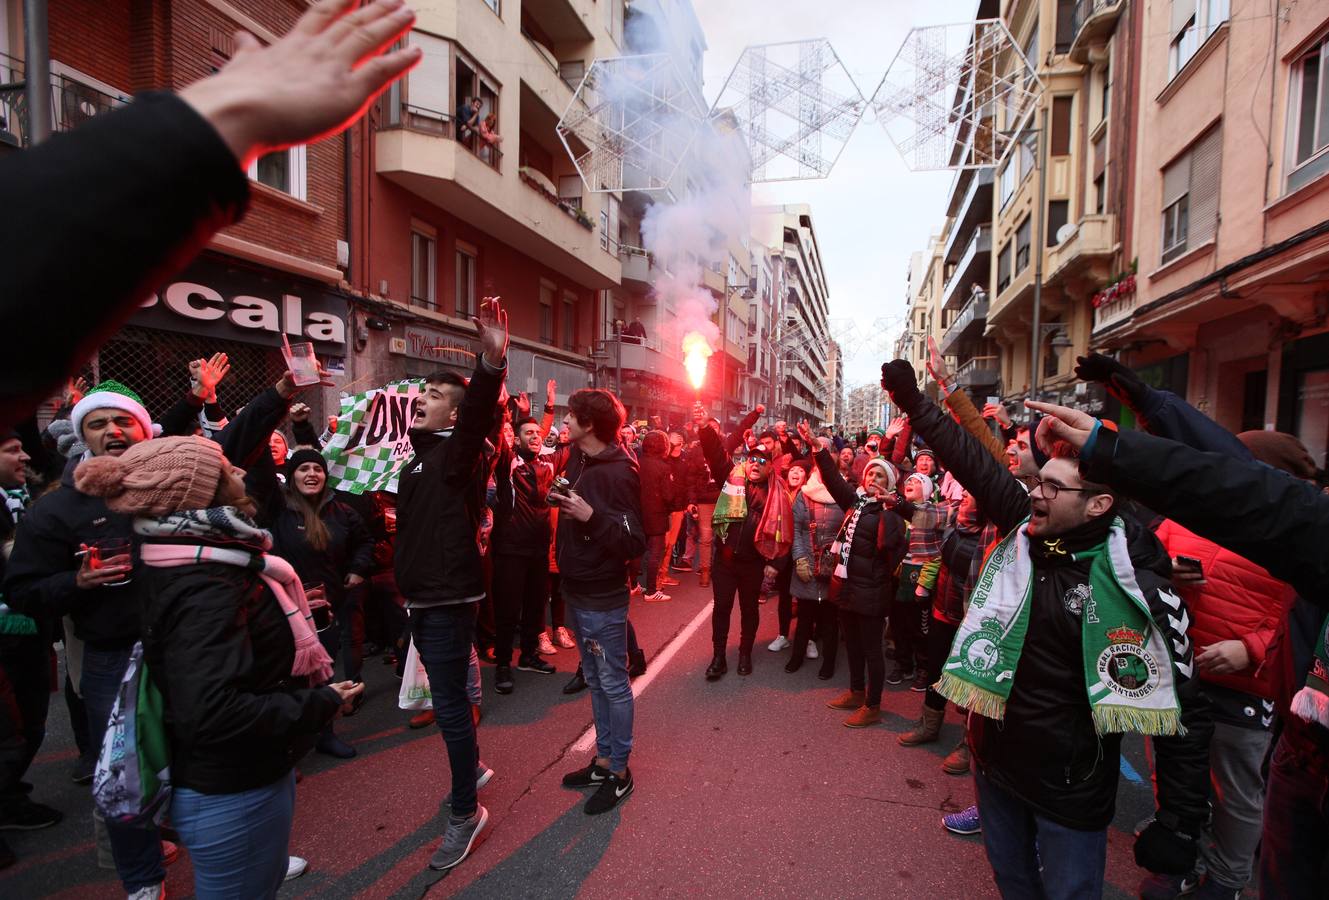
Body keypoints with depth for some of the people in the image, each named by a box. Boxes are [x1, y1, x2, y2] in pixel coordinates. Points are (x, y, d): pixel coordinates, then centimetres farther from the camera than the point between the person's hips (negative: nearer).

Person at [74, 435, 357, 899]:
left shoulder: (193, 561, -2)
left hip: (245, 773, 10)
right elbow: (212, 713, -37)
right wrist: (319, 703, -28)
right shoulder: (204, 590, -31)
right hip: (231, 795, -9)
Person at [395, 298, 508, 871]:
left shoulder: (458, 451, -13)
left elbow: (480, 412, -36)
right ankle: (472, 766, 44)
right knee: (448, 696, 23)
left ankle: (465, 814, 16)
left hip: (448, 600, -9)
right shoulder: (421, 456, 13)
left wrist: (491, 362, -51)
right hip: (422, 598, 9)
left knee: (449, 705, -1)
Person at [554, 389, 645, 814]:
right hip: (577, 590, 9)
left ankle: (619, 771, 22)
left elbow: (635, 542, -24)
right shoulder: (578, 459, 4)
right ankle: (604, 759, 34)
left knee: (613, 684, 6)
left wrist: (591, 516, -32)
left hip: (602, 598, -9)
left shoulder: (618, 472, -21)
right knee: (595, 681, 19)